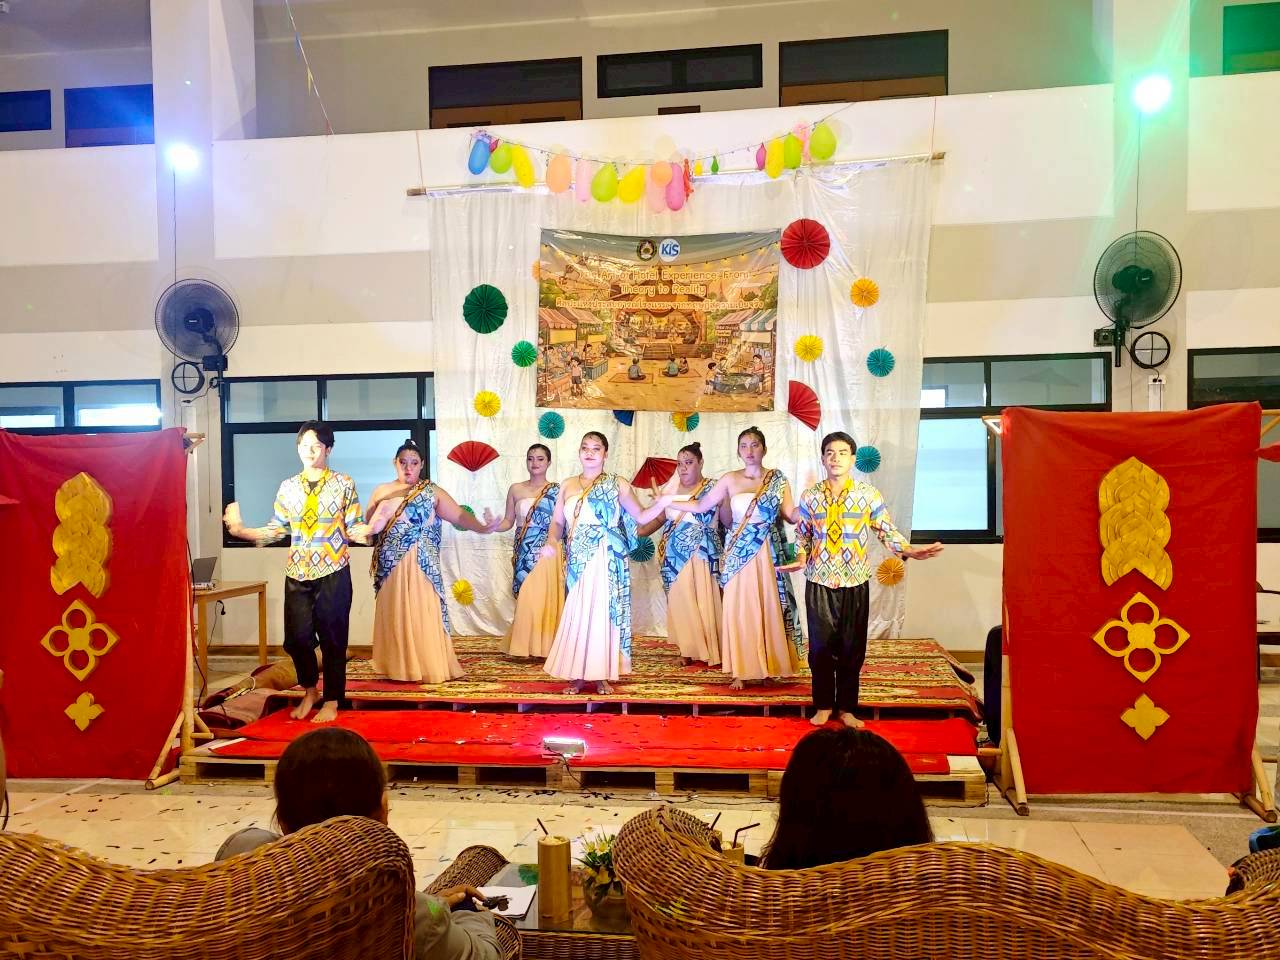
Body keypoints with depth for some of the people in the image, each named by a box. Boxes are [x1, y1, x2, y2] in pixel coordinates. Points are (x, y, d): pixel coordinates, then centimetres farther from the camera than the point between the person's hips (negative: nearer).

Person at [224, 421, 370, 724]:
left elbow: (354, 528, -4)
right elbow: (276, 529, 10)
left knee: (332, 638, 2)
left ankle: (331, 701, 16)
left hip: (333, 573, -3)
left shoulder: (344, 484, -1)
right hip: (297, 573, 3)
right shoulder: (288, 487, 9)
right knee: (296, 637, 3)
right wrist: (241, 530, 0)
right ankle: (309, 691, 28)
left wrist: (367, 531, -25)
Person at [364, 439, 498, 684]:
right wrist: (385, 510, -10)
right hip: (390, 567, 2)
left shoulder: (432, 492, 4)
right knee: (395, 616, 4)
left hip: (421, 567, -2)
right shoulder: (381, 491, 12)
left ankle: (430, 667, 3)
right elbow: (369, 525, 9)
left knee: (423, 614, -4)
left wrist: (481, 527, -22)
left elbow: (459, 515, -5)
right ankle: (397, 667, 12)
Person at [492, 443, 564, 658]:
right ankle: (526, 647, 12)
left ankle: (543, 647, 4)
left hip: (547, 553, -3)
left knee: (544, 598, -5)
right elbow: (508, 522, 10)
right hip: (524, 553, 3)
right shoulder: (516, 489, 10)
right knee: (525, 599, 3)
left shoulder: (557, 490, 1)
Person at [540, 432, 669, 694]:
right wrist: (551, 541, -9)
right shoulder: (567, 485, 12)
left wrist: (662, 502, -12)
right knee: (576, 614, 1)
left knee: (604, 612, -2)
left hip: (606, 560, -2)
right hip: (578, 560, 2)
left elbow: (640, 516, 4)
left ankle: (603, 675, 6)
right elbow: (558, 522, 11)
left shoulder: (617, 485, 4)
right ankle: (576, 674, 9)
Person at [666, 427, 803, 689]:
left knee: (768, 607, 2)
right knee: (738, 608, 0)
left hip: (768, 552, 0)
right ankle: (740, 670, 7)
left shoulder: (778, 479, 4)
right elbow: (701, 505, 8)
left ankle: (768, 666, 13)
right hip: (738, 552, 0)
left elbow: (791, 515, 1)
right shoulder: (730, 480, 4)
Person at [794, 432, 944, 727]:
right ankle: (823, 705, 21)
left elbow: (887, 530, -1)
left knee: (852, 648, 7)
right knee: (820, 647, 4)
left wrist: (909, 550, -17)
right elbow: (802, 535, 10)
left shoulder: (868, 494, -2)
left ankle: (847, 708, 22)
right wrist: (798, 559, -8)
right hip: (819, 582, 1)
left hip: (855, 583, 0)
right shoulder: (809, 496, 1)